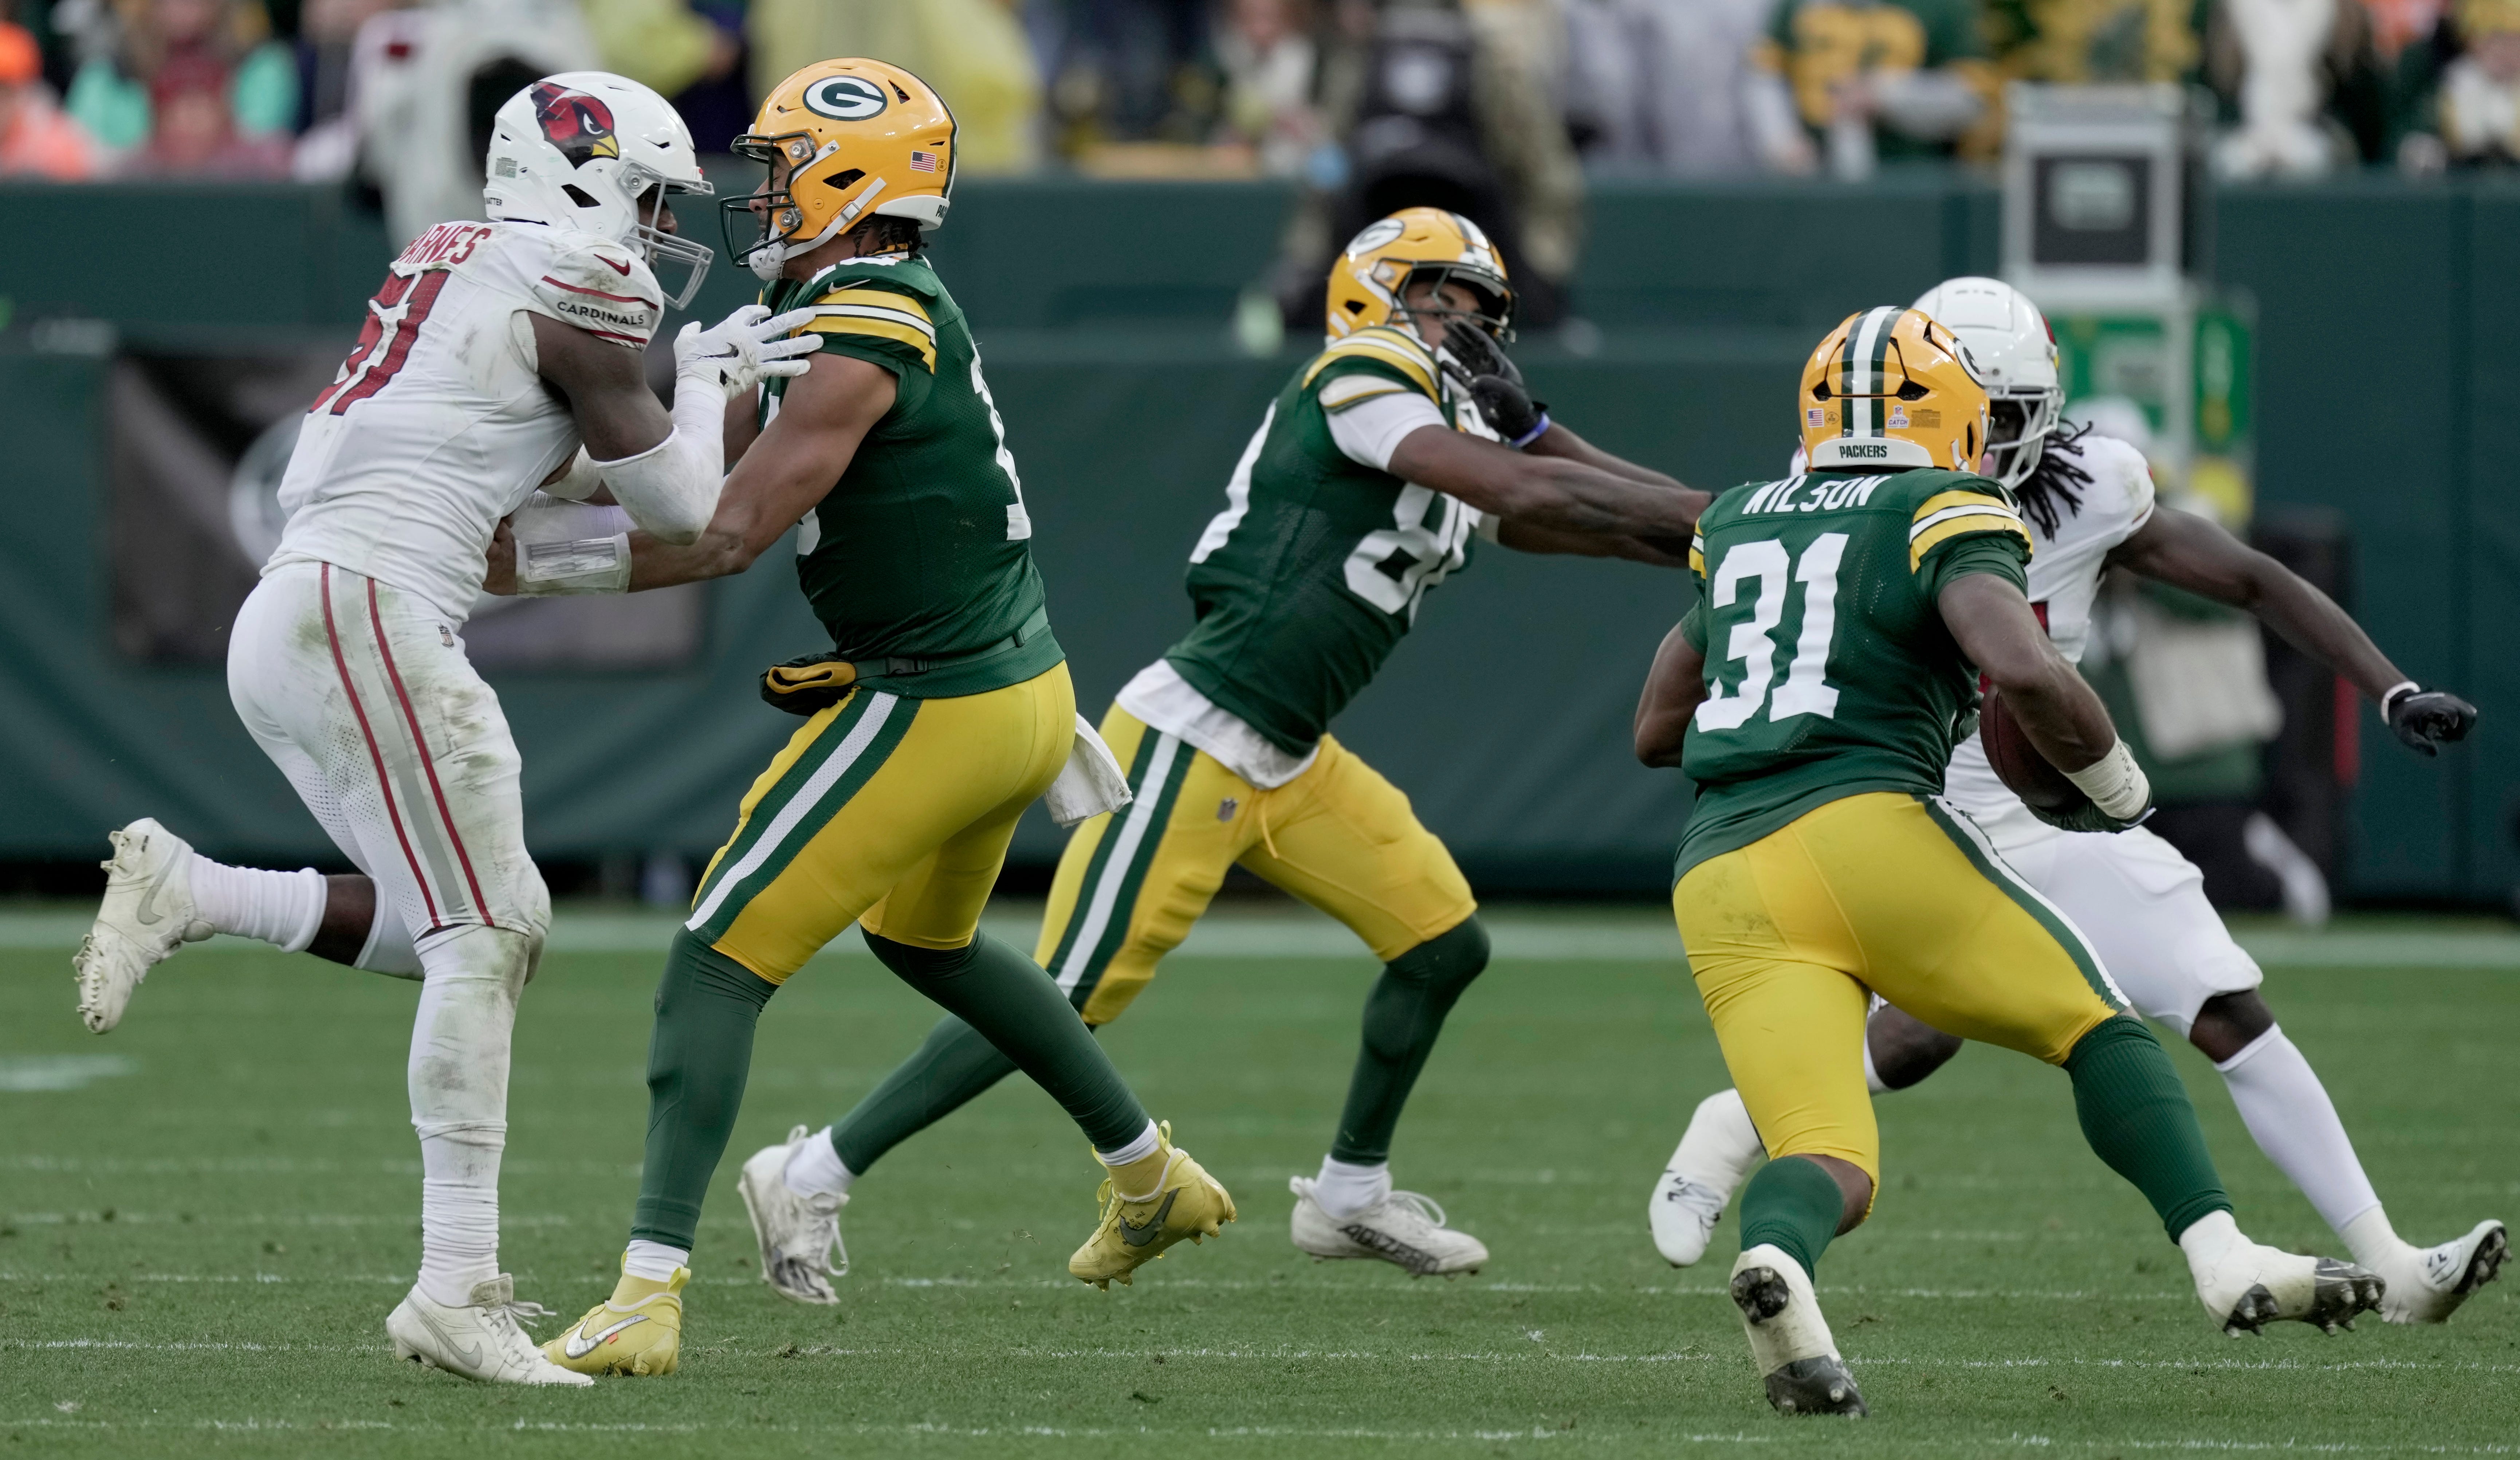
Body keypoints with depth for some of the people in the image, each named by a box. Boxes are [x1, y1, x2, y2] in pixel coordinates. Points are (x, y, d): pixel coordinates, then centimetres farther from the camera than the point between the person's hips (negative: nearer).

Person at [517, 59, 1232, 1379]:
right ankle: (1152, 1179, 44)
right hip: (1020, 688, 10)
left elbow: (729, 533, -21)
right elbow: (701, 460, 14)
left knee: (719, 959, -8)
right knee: (924, 940, 34)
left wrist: (526, 564, -16)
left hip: (932, 711, -10)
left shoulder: (862, 336, -19)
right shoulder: (900, 312, 10)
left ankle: (650, 1291, -15)